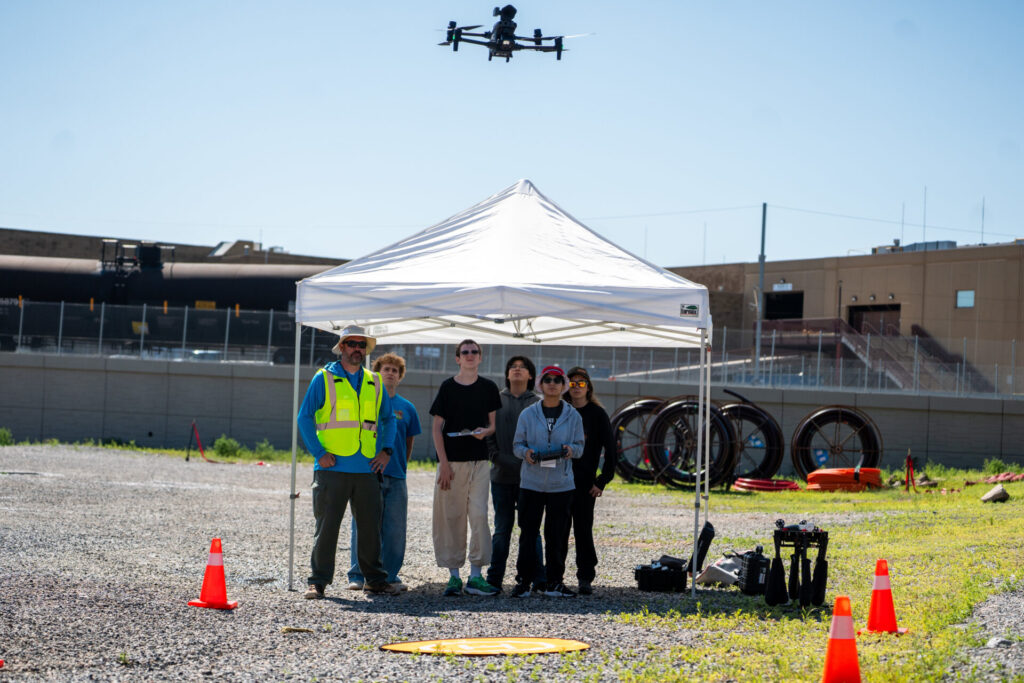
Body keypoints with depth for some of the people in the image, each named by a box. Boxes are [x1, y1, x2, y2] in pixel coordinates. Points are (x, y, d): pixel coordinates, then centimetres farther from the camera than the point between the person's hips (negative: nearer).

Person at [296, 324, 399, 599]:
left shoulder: (375, 383, 14)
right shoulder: (324, 379, 2)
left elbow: (388, 418, 23)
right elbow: (304, 417, 1)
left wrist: (386, 450, 8)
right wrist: (318, 453, -8)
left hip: (367, 469, 4)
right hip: (333, 468, -4)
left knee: (371, 526, 7)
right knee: (326, 526, -3)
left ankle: (375, 578, 17)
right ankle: (318, 581, 4)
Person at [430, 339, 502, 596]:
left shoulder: (488, 388, 9)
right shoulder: (447, 387, 4)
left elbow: (494, 424, 13)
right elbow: (436, 427, 2)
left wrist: (486, 431, -11)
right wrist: (444, 463, -6)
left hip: (479, 461, 1)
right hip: (451, 461, -1)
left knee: (479, 515, -7)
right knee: (451, 517, 0)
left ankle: (476, 575, -3)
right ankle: (453, 575, 6)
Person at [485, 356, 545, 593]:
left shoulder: (538, 403, 5)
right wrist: (497, 456, -6)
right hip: (501, 475, 2)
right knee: (502, 528, 6)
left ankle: (537, 577, 4)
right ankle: (494, 579, 10)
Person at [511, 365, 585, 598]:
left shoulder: (573, 416, 6)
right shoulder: (528, 414, 4)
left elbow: (580, 446, 9)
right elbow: (517, 444, 8)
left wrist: (571, 450, -14)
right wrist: (526, 452, -14)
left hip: (561, 484, 1)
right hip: (531, 482, 0)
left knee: (557, 534, 3)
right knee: (528, 532, 0)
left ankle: (554, 581, 12)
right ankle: (524, 580, 8)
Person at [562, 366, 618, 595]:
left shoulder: (597, 414, 1)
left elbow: (611, 450, 0)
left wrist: (602, 481, -6)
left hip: (584, 482, -3)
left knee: (583, 529, -3)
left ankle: (585, 578, 2)